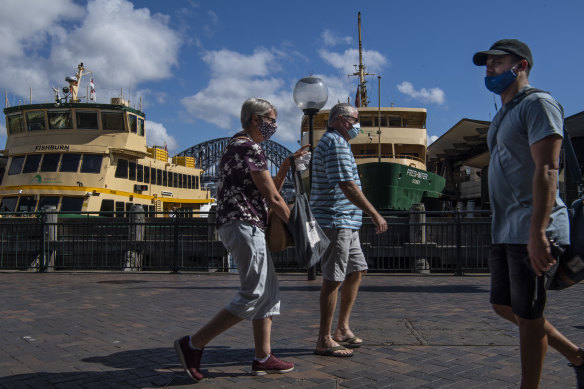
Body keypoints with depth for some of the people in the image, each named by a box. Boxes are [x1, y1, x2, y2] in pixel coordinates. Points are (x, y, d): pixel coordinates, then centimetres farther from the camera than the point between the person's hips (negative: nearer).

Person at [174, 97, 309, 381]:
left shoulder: (235, 146, 22)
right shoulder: (250, 148, -10)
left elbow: (270, 188, 25)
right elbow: (272, 198, -9)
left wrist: (287, 164, 16)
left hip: (238, 226, 11)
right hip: (244, 224, -11)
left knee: (268, 292, 11)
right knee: (254, 295, -10)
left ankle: (263, 358, 14)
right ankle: (193, 345, -6)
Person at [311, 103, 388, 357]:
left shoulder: (337, 143, 22)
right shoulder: (335, 142, -13)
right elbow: (346, 185, -22)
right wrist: (375, 214, -19)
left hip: (345, 222, 11)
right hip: (335, 221, -11)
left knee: (357, 270, 14)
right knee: (333, 279, -7)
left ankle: (342, 329, 22)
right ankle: (324, 341, 0)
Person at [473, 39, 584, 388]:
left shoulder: (537, 104, -7)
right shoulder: (504, 115, 21)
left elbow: (546, 170, -18)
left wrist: (537, 232, -27)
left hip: (530, 230, -10)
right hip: (506, 231, 10)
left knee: (527, 315, -1)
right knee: (504, 306, 15)